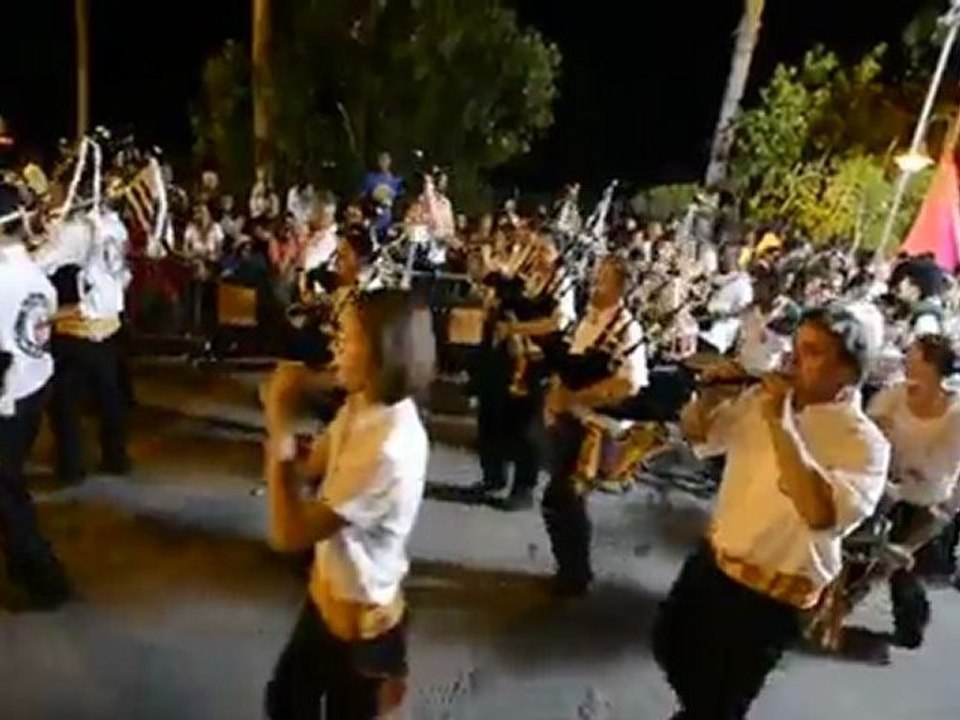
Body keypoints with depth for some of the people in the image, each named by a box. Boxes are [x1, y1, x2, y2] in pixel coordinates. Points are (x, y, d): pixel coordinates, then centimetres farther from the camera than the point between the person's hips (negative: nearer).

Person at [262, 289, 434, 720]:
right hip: (326, 594, 8)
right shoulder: (361, 406, -8)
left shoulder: (391, 448, -35)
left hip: (359, 618, -8)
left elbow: (289, 534, -31)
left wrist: (279, 426, -29)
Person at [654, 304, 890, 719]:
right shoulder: (765, 398, -2)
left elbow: (822, 514, -38)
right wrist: (709, 395, -12)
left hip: (768, 597, -6)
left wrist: (782, 425, -35)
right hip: (710, 562, 7)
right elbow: (695, 433, 10)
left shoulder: (864, 443, -20)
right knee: (670, 647, 25)